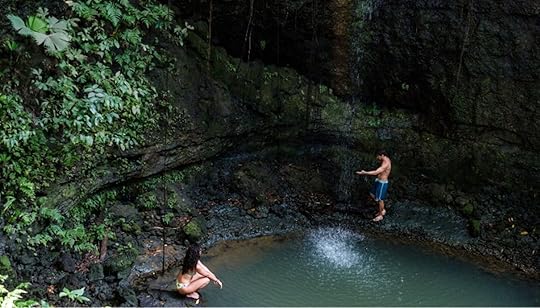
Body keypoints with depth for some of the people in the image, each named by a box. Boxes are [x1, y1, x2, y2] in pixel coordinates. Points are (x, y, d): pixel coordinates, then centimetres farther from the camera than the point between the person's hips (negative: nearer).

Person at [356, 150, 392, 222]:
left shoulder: (385, 164, -28)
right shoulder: (387, 159, 3)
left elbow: (375, 172, -35)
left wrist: (364, 173, -33)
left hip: (382, 183, -10)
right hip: (379, 181, 10)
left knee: (380, 199, 3)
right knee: (372, 194, 18)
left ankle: (380, 215, 20)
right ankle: (382, 210, 30)